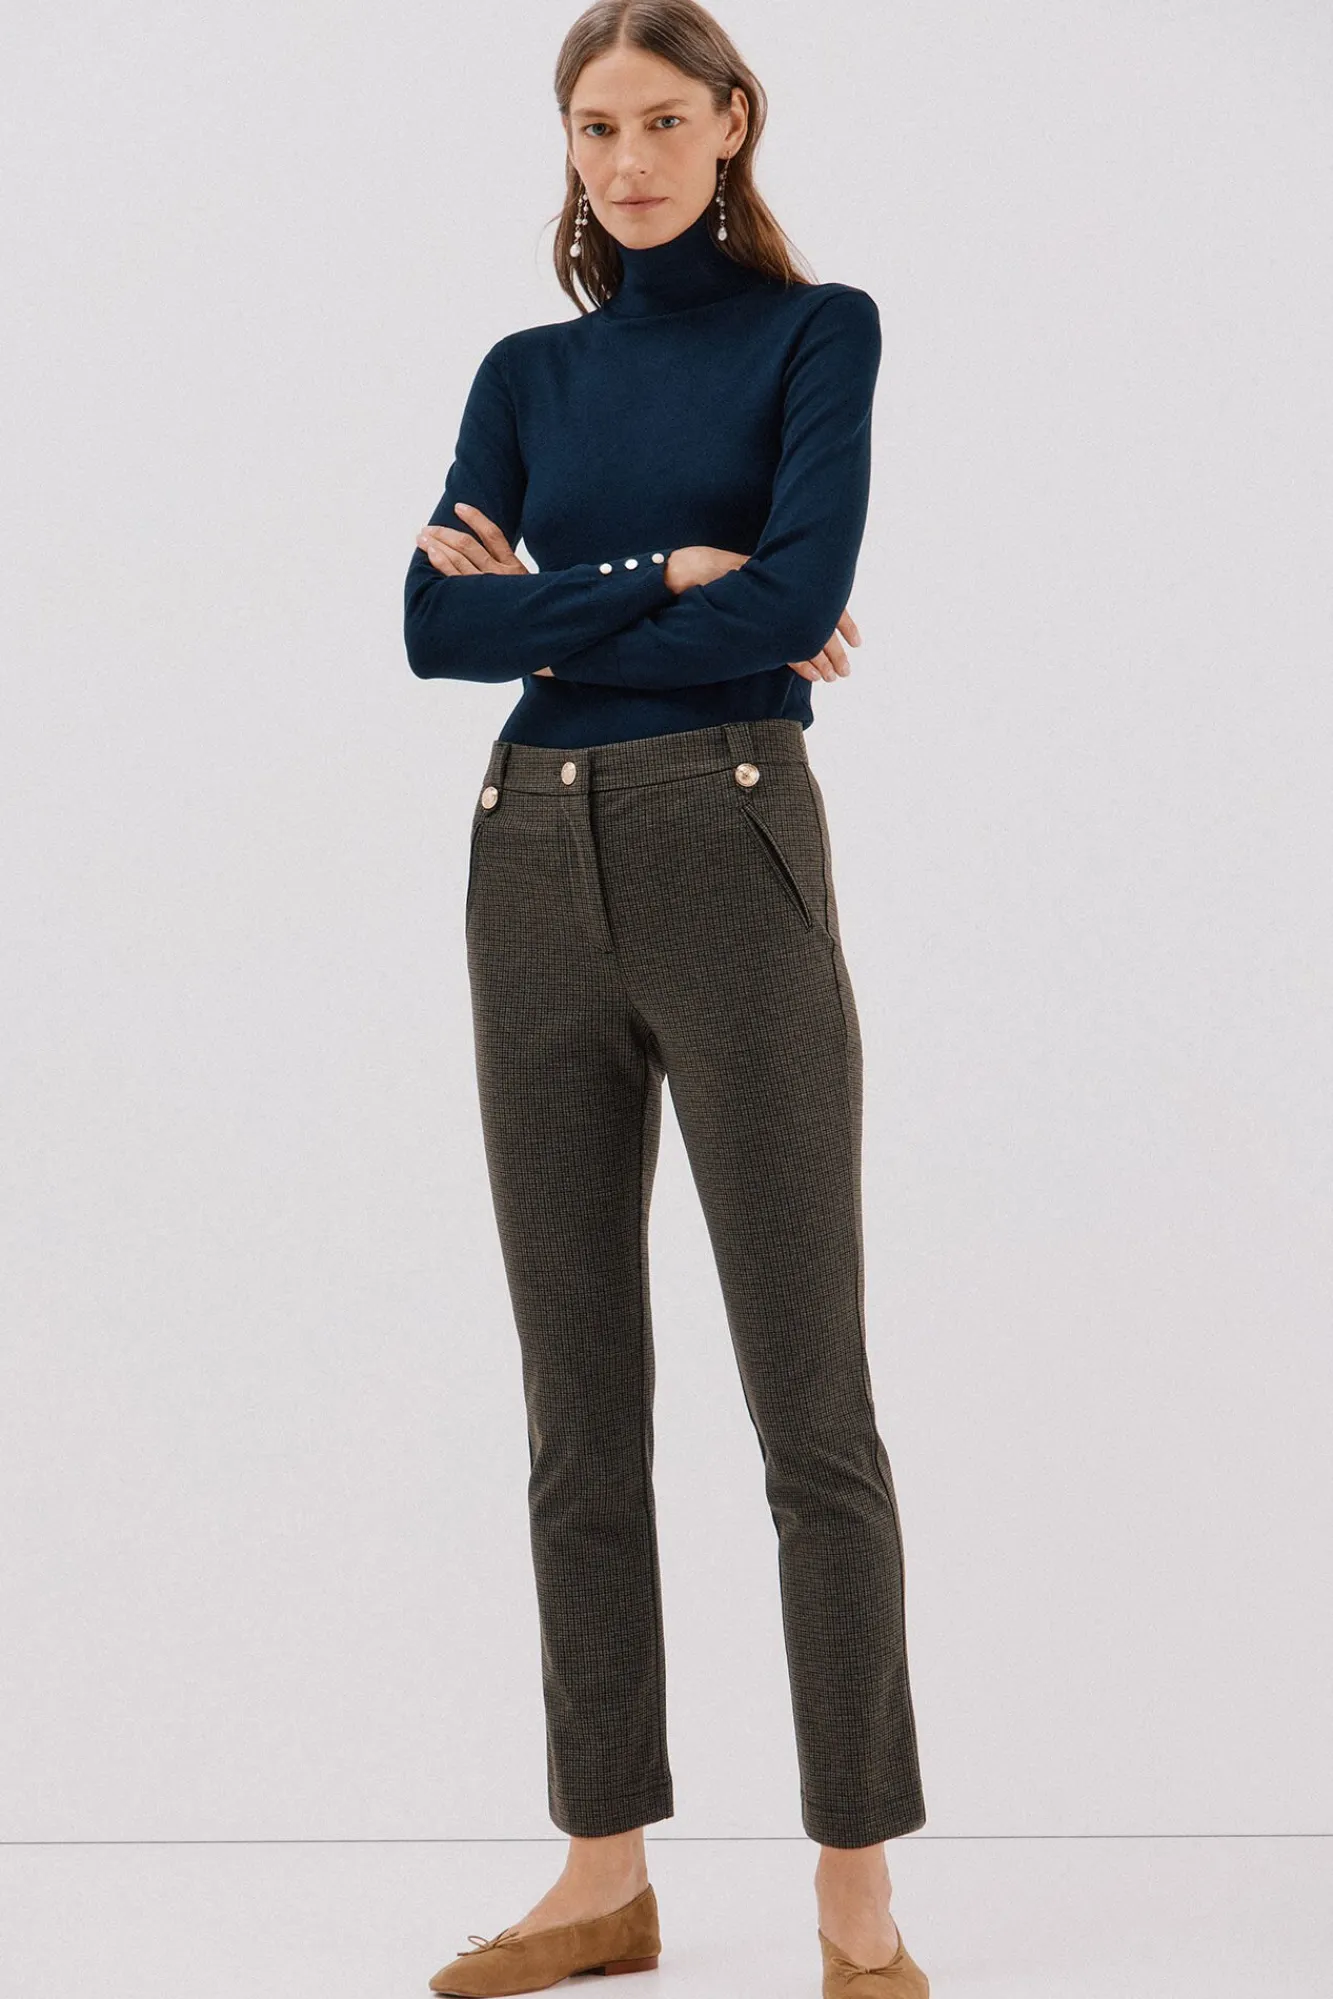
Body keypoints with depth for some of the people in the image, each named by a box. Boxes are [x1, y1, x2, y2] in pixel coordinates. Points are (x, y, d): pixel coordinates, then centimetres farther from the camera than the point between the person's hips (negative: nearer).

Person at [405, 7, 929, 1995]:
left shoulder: (816, 331, 2)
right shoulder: (528, 372, 14)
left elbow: (795, 603, -14)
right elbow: (436, 624, 0)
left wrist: (545, 597, -5)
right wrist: (668, 582, -8)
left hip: (732, 860, -5)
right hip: (534, 876, 5)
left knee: (812, 1398, -3)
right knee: (580, 1399, 8)